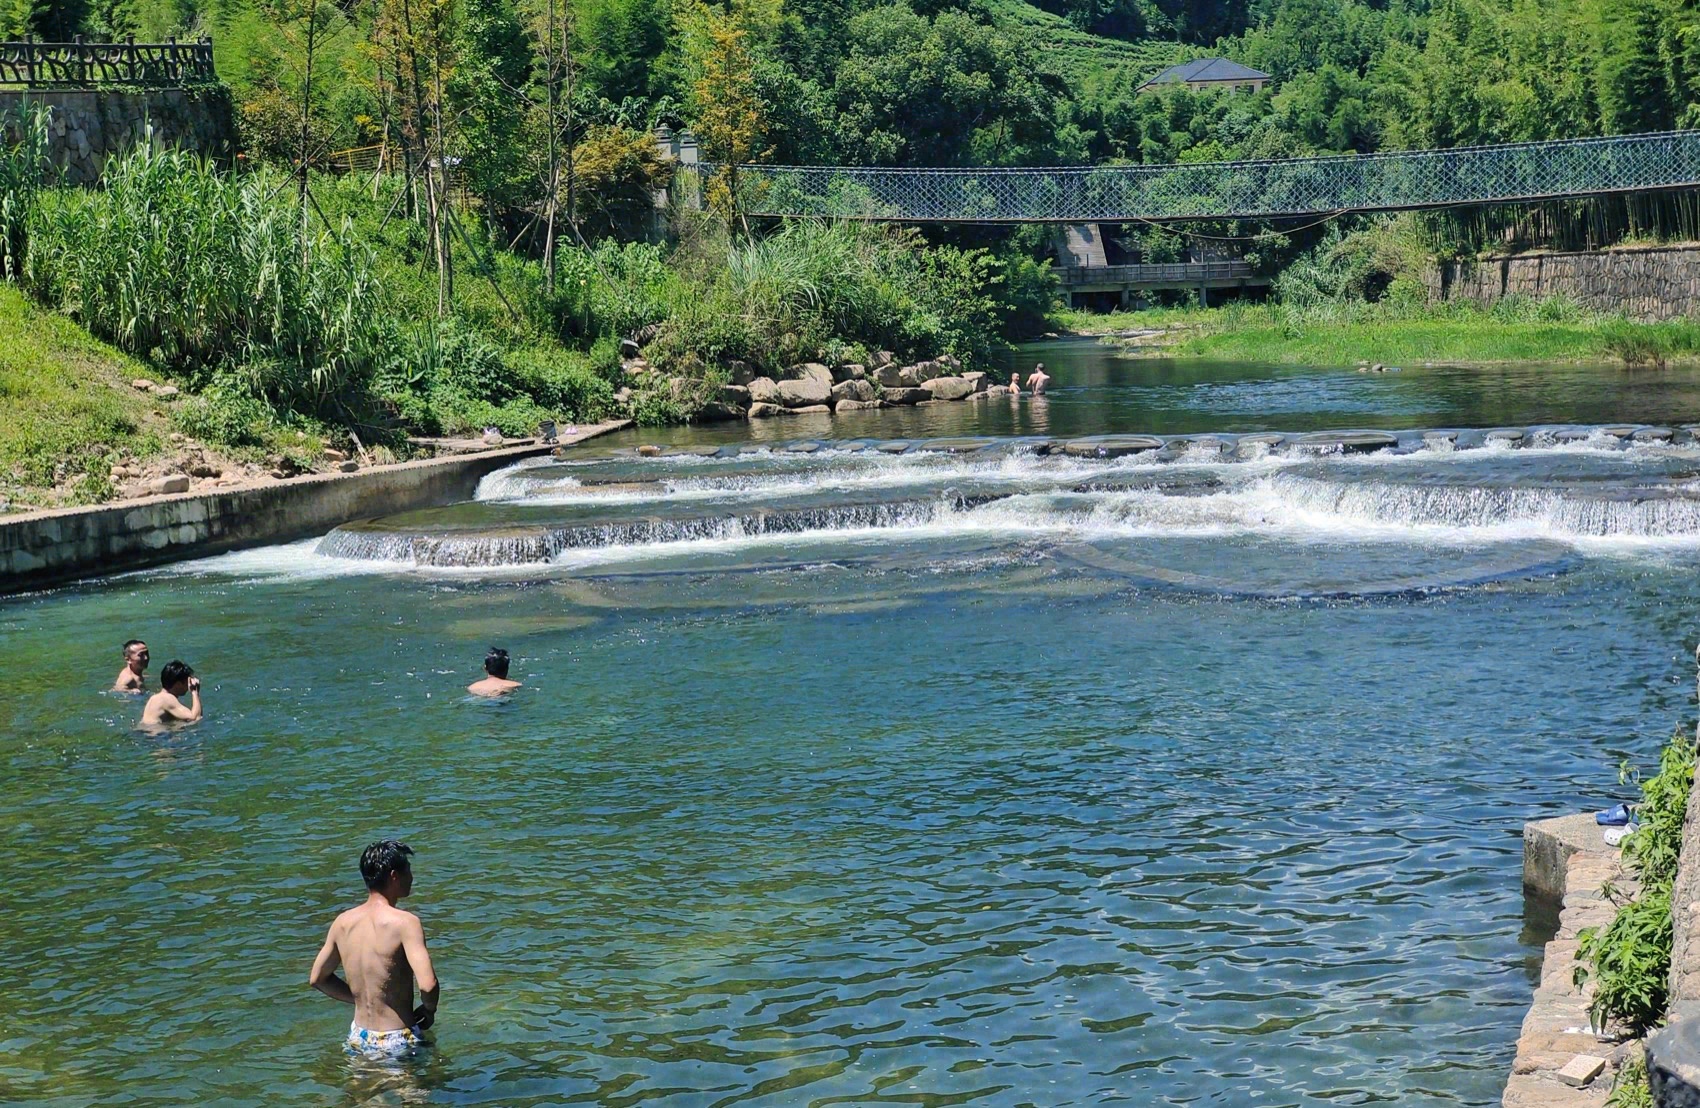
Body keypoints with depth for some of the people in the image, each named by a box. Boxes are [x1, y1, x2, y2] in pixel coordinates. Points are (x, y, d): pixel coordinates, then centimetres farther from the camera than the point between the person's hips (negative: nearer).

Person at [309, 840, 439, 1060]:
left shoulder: (343, 922, 4)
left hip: (358, 1039, 7)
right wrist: (429, 1011, -3)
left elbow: (317, 979, 15)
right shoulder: (405, 922, -16)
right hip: (397, 1043, -7)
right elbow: (428, 985, -24)